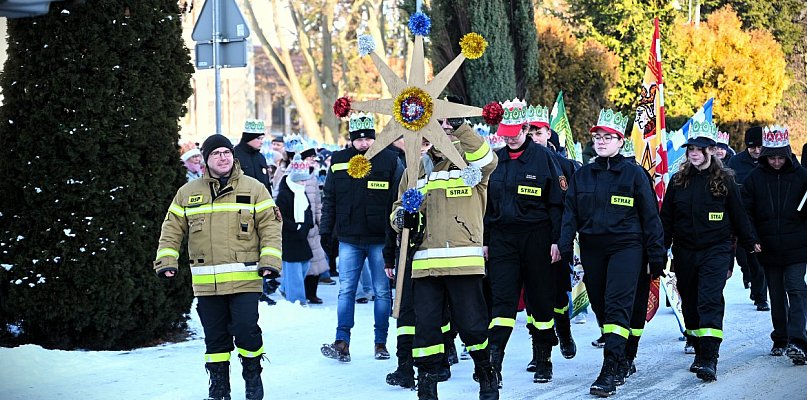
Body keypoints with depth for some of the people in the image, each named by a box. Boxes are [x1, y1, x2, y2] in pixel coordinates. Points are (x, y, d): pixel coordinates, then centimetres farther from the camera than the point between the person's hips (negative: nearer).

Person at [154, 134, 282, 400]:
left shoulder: (254, 189, 5)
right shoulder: (187, 193, 11)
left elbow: (270, 226, 2)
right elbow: (172, 230, 13)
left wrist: (270, 260, -9)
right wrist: (166, 260, 1)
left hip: (244, 278, -2)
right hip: (206, 283, 2)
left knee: (246, 331, -8)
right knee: (215, 336, 7)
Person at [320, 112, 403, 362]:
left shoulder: (390, 161, -2)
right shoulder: (339, 162, 5)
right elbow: (329, 199, 12)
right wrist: (325, 230, 8)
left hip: (380, 239, -2)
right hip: (348, 239, 2)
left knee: (382, 292, 5)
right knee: (346, 290, -1)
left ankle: (381, 343, 12)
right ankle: (342, 344, -3)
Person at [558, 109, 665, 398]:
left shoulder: (634, 173, 0)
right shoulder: (582, 176, 11)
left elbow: (650, 216, 2)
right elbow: (570, 214, 9)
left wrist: (656, 255, -1)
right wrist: (565, 247, -6)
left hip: (626, 246, -5)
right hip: (592, 249, 5)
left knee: (617, 306, -14)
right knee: (600, 306, 7)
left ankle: (608, 373, -21)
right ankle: (621, 358, 21)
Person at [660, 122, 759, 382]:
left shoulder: (724, 180, 0)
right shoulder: (678, 181, 7)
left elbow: (738, 215, 9)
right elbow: (666, 218, 11)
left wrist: (750, 243, 14)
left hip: (715, 251, -4)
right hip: (684, 253, 4)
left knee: (710, 302, -14)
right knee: (690, 304, 9)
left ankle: (709, 360, -20)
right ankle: (699, 351, 22)